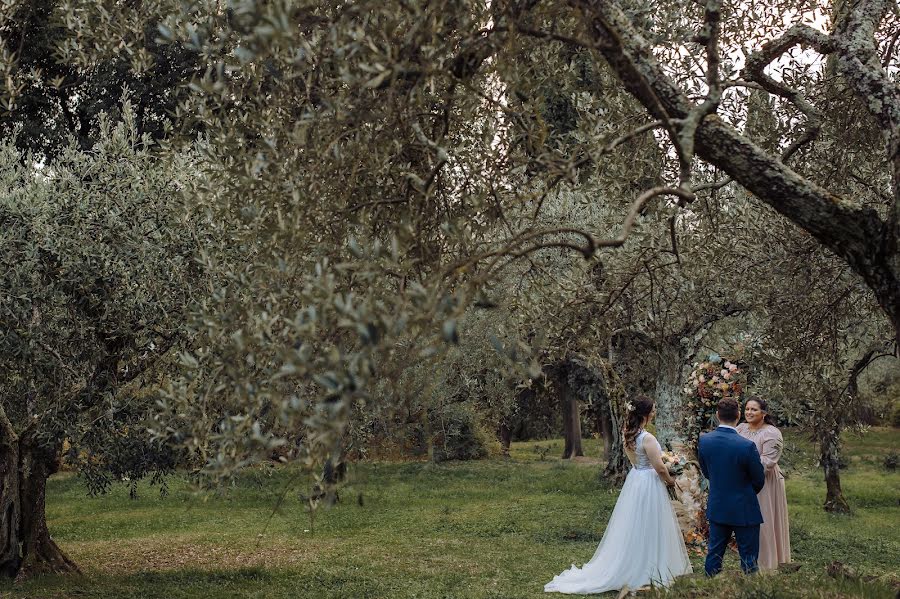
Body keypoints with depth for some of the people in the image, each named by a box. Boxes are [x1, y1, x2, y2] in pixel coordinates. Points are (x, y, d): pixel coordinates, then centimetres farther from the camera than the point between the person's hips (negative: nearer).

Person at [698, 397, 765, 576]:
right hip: (744, 510, -4)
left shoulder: (704, 440, -9)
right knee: (748, 557, 7)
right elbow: (759, 480, -7)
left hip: (716, 507, 5)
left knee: (714, 553, 15)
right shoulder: (747, 446, -23)